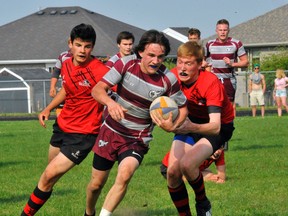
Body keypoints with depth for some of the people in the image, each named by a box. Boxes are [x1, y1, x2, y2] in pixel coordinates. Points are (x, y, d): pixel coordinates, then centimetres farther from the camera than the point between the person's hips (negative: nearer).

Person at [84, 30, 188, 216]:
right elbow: (98, 89, -18)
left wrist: (172, 126, -23)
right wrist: (110, 103, -40)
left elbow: (183, 108, -1)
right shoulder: (127, 64, -16)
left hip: (138, 139, -1)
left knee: (125, 175, -30)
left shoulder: (168, 80, -16)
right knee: (96, 184, 11)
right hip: (111, 131, 1)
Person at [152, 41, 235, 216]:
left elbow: (215, 126, -39)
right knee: (172, 172, -10)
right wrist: (164, 121, -36)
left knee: (187, 164, -27)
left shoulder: (211, 82, -32)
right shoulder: (173, 77, -19)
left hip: (218, 127, -5)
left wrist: (191, 128, -58)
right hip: (191, 121, 5)